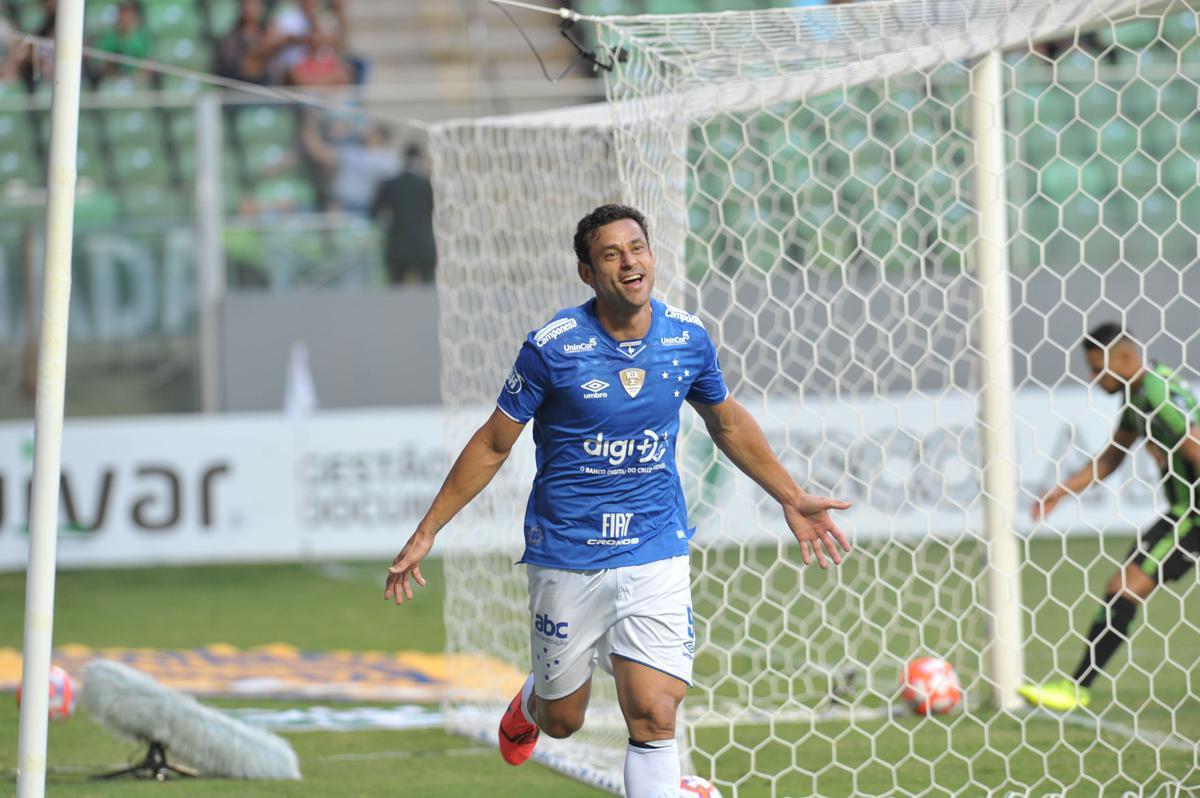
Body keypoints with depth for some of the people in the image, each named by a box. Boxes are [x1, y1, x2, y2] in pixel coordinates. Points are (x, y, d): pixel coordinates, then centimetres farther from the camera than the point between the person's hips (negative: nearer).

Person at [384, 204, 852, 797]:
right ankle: (529, 704, 51)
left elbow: (727, 423, 17)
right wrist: (426, 532, -2)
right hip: (568, 559, -1)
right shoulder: (553, 347, -13)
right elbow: (494, 444, -2)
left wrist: (792, 498, 18)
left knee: (654, 719, -12)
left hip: (655, 553, 2)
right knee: (562, 720, 14)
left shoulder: (687, 339, -3)